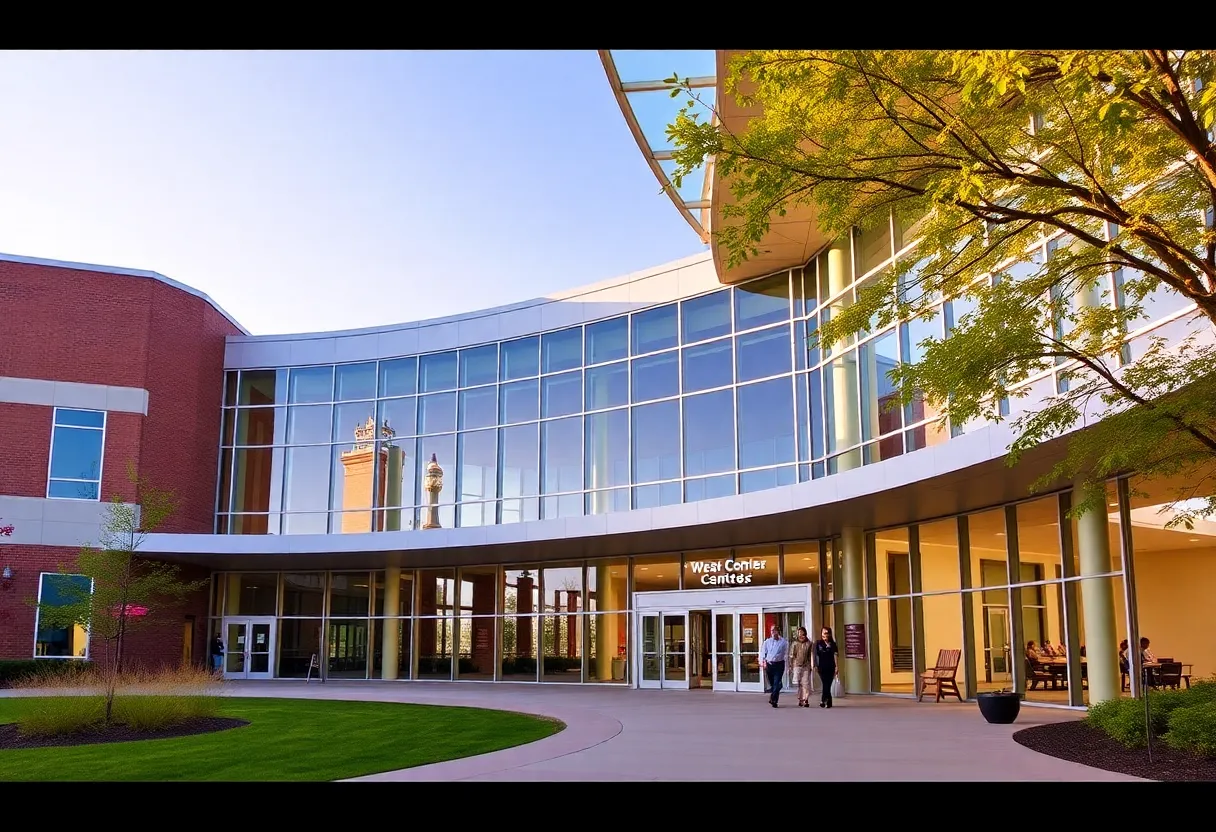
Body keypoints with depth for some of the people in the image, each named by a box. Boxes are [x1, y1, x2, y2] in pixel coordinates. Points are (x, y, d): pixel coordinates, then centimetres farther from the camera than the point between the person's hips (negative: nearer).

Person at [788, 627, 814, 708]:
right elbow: (791, 655, 5)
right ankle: (801, 699, 14)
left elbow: (810, 656, 8)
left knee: (805, 683, -6)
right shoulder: (794, 643, 2)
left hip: (806, 666, 0)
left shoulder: (809, 644, 3)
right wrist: (790, 667, 2)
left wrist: (811, 666, 6)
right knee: (799, 684, 4)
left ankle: (805, 700, -6)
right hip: (796, 665, 0)